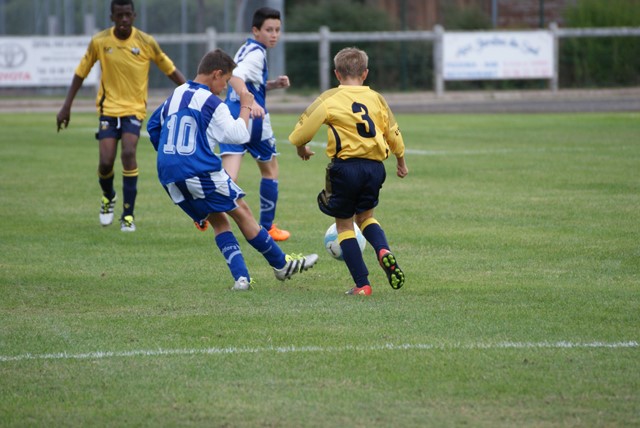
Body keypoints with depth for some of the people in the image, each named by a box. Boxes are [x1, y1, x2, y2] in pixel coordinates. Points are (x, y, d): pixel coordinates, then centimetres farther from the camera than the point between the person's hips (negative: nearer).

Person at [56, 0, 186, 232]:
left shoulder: (146, 42, -7)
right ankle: (108, 196, 26)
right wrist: (66, 106, 3)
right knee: (106, 161, -10)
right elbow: (81, 73, 5)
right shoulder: (99, 42, -6)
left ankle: (128, 215, -14)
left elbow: (170, 69, 4)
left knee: (128, 153, -23)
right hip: (108, 107, 1)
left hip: (134, 109, -1)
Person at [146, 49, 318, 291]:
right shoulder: (211, 103, -8)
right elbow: (238, 135, -10)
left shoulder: (175, 96, 14)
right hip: (200, 172, -7)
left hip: (169, 179, 7)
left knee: (218, 221, 13)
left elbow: (153, 127, 23)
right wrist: (245, 108, 5)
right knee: (241, 212, 7)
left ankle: (240, 277, -1)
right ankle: (282, 265, 15)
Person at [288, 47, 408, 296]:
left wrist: (301, 149, 14)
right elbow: (394, 134, 15)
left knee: (344, 225, 10)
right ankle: (383, 250, -7)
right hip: (375, 166, 4)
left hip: (345, 167, -4)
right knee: (365, 216, 25)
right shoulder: (376, 99, 7)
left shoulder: (330, 99, -4)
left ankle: (362, 284, 2)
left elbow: (302, 131, -8)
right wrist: (401, 162, 33)